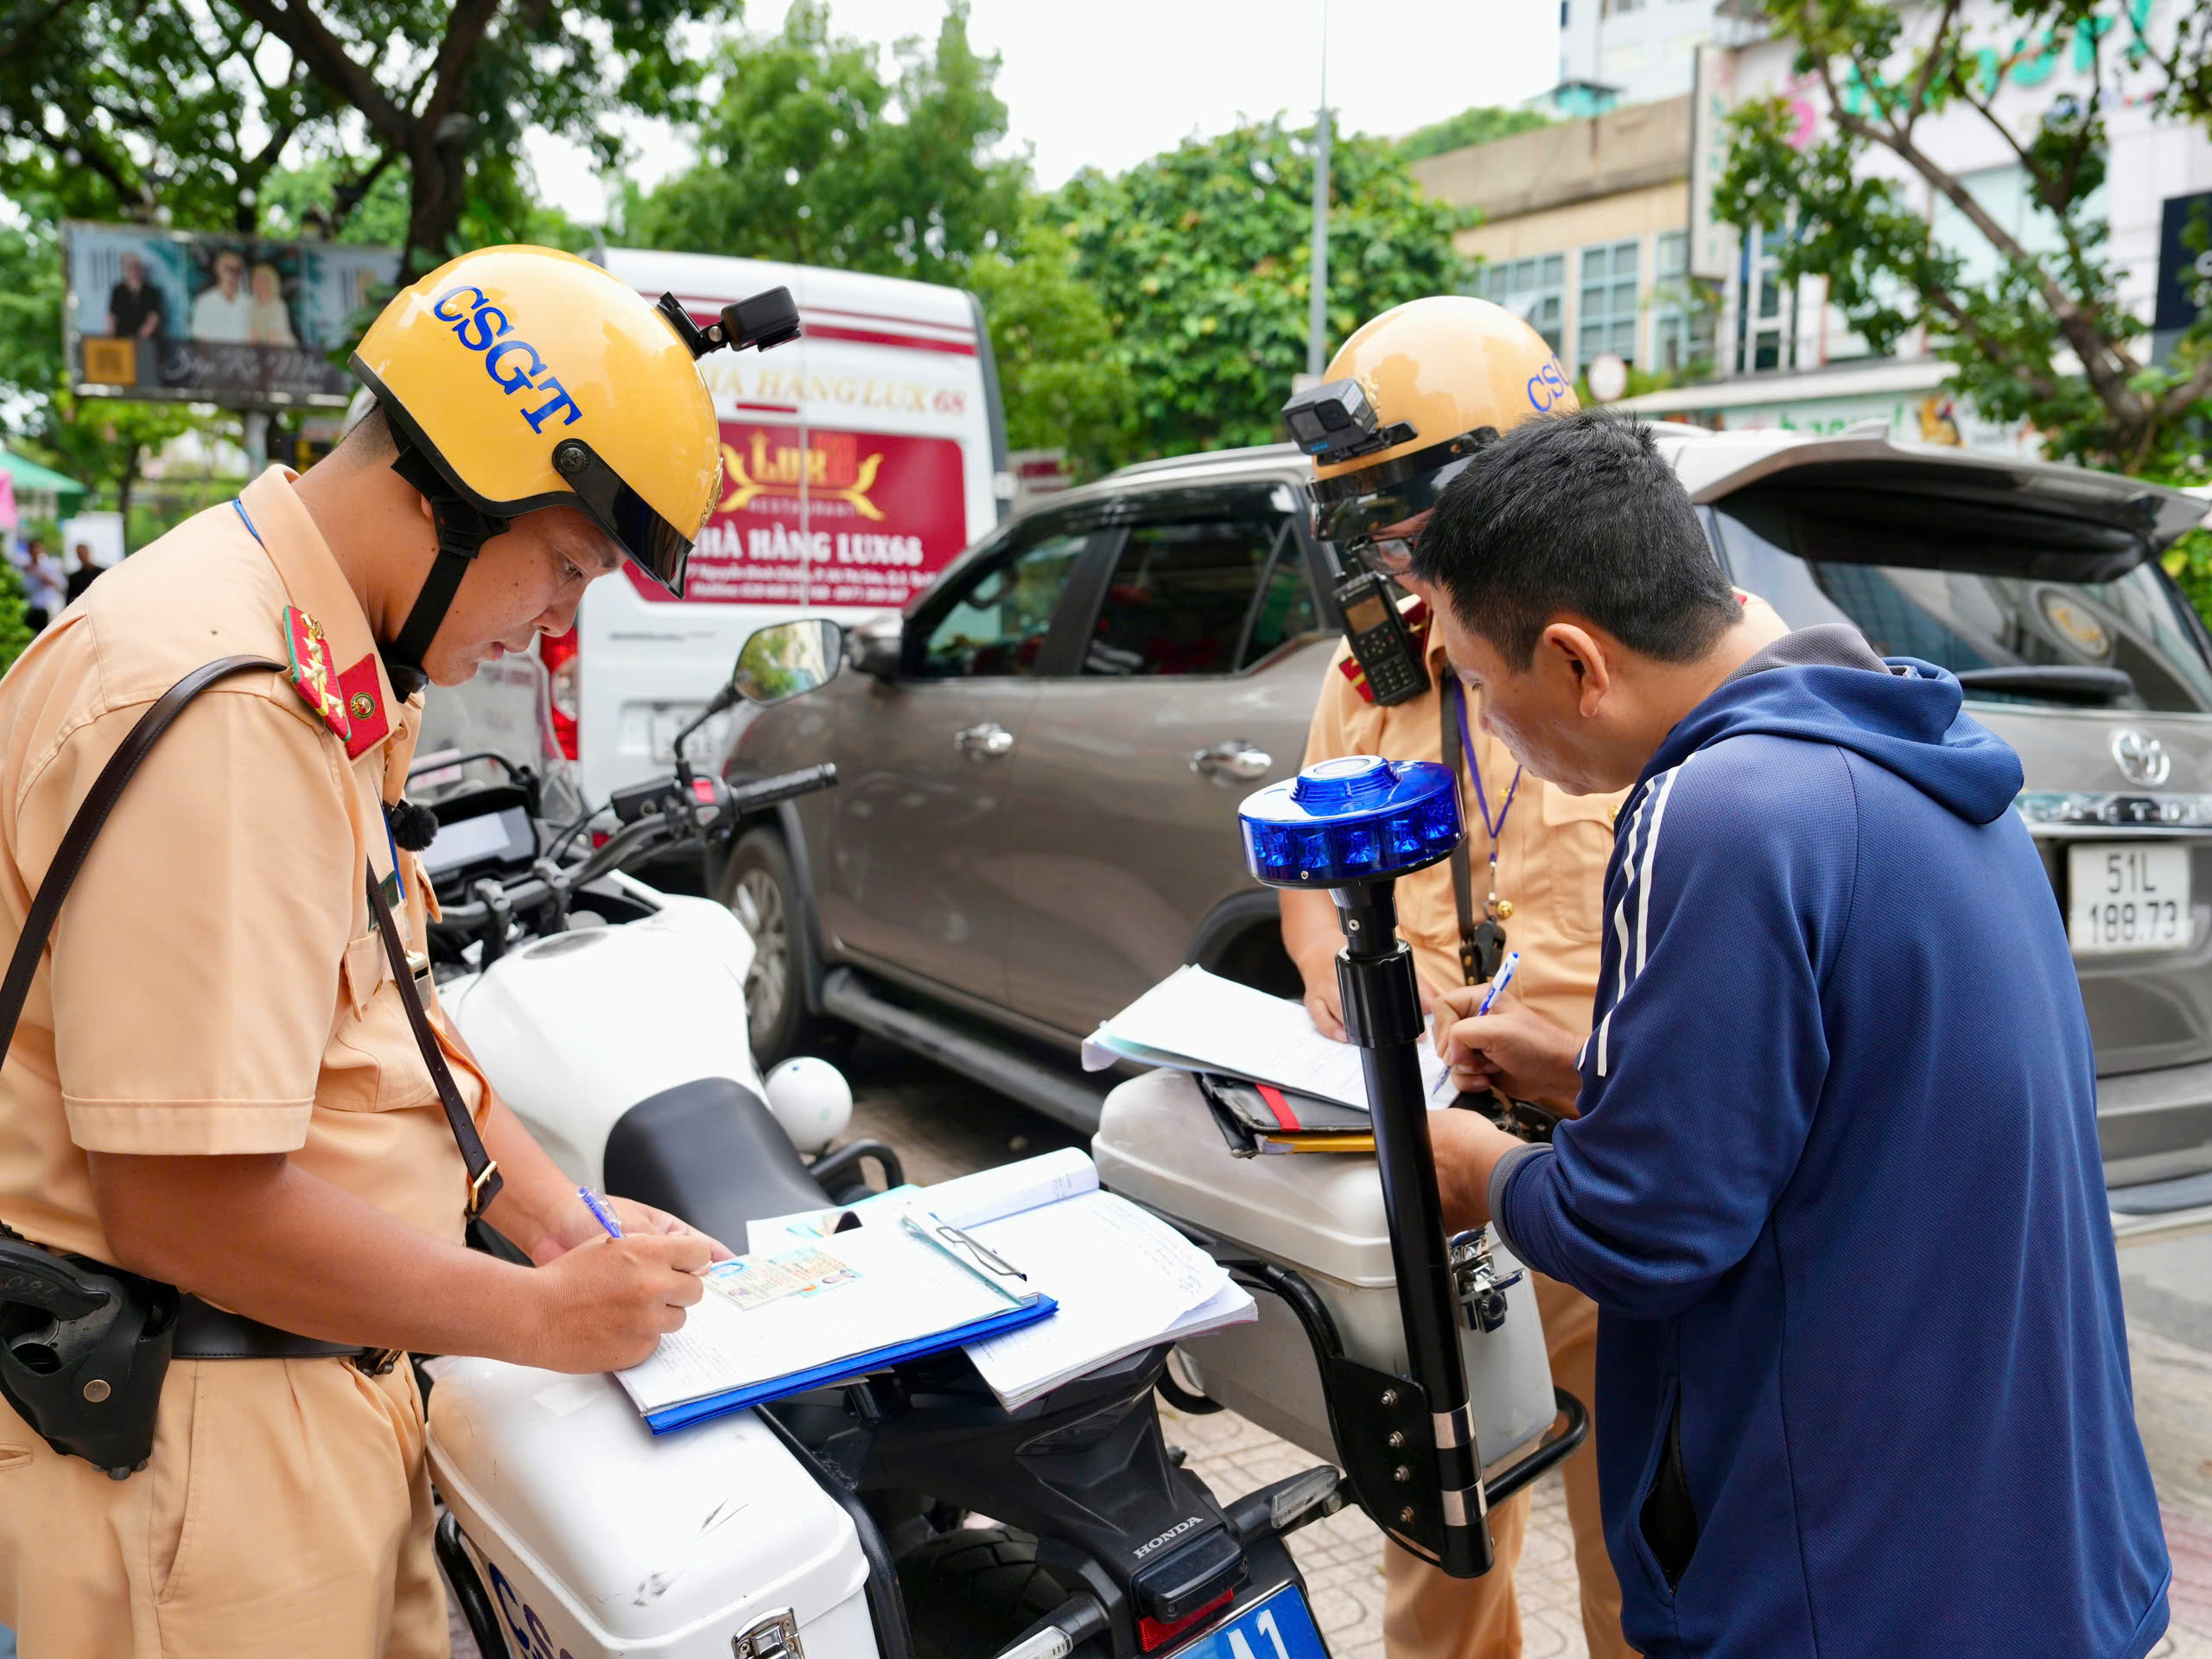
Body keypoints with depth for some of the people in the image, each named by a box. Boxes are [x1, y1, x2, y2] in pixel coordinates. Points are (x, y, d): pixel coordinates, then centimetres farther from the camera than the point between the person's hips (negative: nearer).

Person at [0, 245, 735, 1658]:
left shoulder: (337, 685, 9)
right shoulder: (222, 706, -25)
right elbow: (188, 1204, -27)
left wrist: (553, 1211, 7)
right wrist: (542, 1317, -16)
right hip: (188, 1442, -9)